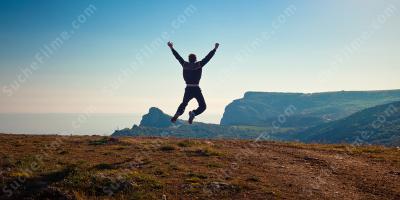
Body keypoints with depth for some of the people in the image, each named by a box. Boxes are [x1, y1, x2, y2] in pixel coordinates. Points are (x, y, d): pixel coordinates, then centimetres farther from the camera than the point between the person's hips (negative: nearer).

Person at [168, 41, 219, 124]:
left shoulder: (185, 64, 1)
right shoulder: (199, 65, -7)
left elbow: (178, 56, 12)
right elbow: (208, 57, -4)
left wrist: (172, 48, 23)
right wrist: (215, 49, 3)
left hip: (188, 89, 4)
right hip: (196, 89, -3)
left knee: (184, 103, 24)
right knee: (203, 106, 6)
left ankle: (177, 114, -3)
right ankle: (193, 113, -23)